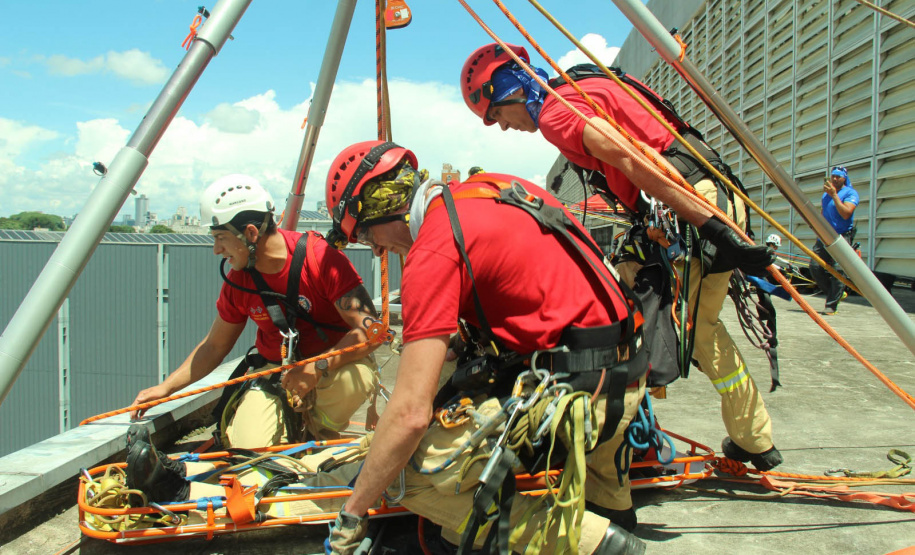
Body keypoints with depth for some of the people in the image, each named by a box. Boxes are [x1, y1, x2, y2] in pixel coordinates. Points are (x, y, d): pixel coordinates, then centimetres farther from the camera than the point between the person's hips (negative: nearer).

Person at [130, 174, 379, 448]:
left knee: (355, 378, -37)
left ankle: (318, 430, -3)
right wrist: (166, 387, 3)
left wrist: (318, 367, -34)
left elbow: (371, 330, -24)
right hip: (272, 372, 3)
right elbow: (214, 346, 11)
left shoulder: (320, 258, -21)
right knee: (249, 445, -22)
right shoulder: (237, 281, -3)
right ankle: (291, 424, 13)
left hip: (332, 365, -2)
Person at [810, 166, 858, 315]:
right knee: (815, 267, -2)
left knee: (837, 270, -13)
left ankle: (831, 306, -8)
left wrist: (834, 195, -20)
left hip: (841, 237, -7)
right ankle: (836, 294, 17)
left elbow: (846, 213, -20)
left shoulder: (850, 193, -4)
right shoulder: (826, 193, 17)